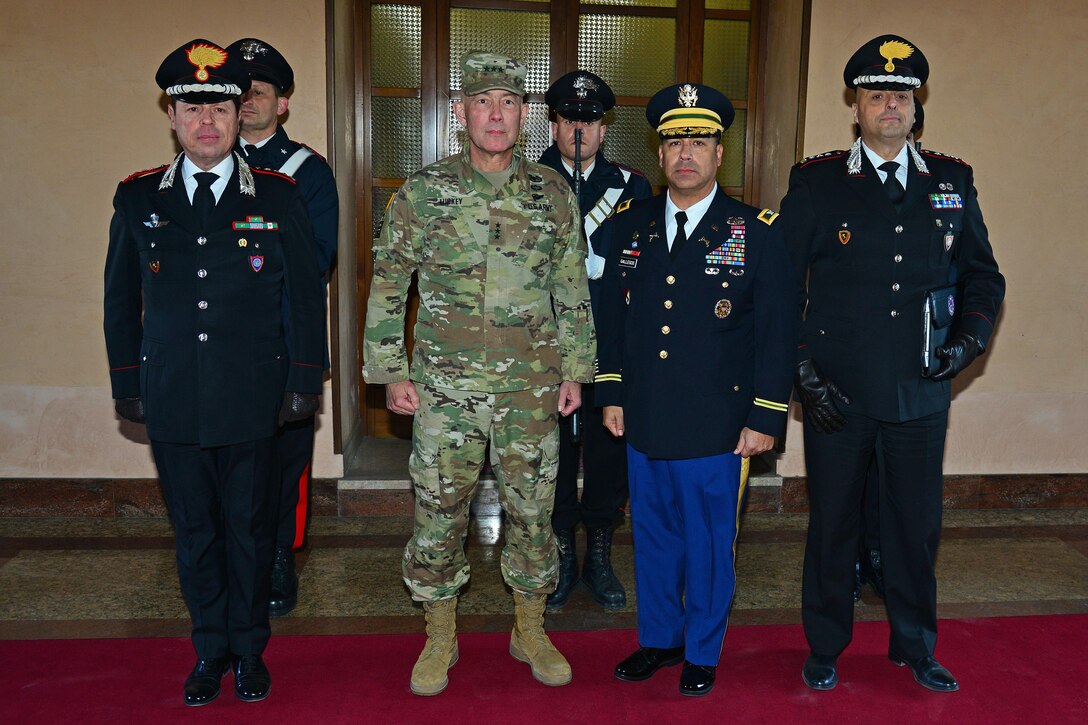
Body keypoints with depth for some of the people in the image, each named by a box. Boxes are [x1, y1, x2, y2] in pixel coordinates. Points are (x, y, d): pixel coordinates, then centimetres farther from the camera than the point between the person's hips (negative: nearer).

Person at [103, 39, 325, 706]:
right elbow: (121, 299, 11)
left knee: (249, 529, 9)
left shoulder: (277, 196, 0)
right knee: (194, 531, 12)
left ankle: (250, 649, 27)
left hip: (251, 398, -2)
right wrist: (128, 386, 8)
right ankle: (211, 649, 29)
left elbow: (307, 293, 3)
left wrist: (306, 382, 0)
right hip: (172, 400, 2)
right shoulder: (138, 198, 5)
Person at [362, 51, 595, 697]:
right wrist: (391, 372, 0)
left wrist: (575, 369, 7)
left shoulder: (553, 194, 3)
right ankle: (441, 638, 27)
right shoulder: (421, 194, -1)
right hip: (445, 388, -1)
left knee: (533, 513, 10)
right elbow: (388, 286, 3)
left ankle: (530, 631, 30)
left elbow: (573, 288, 9)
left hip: (532, 389, 1)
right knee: (439, 514, 7)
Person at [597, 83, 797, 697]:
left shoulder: (758, 233, -5)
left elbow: (777, 334, -5)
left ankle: (703, 652, 29)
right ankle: (659, 638, 36)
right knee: (653, 535, 16)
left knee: (709, 542, 9)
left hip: (719, 427, -3)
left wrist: (765, 419, -8)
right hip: (644, 421, 4)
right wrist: (611, 394, 9)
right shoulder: (629, 226, 6)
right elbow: (611, 316, 12)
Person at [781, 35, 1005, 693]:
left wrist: (967, 342, -3)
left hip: (921, 393, 2)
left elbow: (982, 276, 13)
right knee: (833, 523, 11)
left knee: (917, 525, 13)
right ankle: (826, 648, 30)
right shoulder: (815, 182, -1)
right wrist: (804, 370, -8)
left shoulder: (953, 181, 8)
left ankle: (916, 647, 35)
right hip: (837, 393, -2)